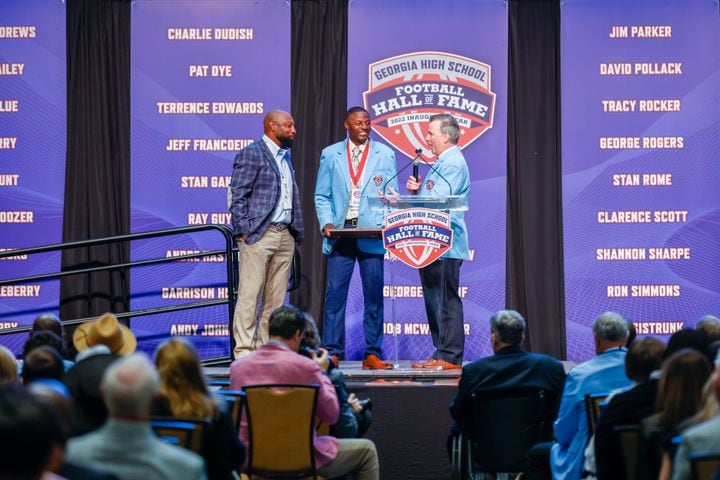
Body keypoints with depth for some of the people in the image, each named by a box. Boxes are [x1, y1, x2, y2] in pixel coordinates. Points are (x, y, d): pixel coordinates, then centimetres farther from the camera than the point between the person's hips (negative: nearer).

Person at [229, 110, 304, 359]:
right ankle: (243, 351, -6)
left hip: (285, 236, 8)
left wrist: (297, 232, 13)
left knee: (276, 297, 7)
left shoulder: (286, 157, 20)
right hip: (258, 235, -8)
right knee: (249, 294, -7)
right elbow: (238, 196, -9)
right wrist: (244, 231, -14)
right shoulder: (251, 153, -4)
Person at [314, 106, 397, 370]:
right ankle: (332, 353, 1)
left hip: (372, 236, 0)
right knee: (335, 294, -4)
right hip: (340, 235, 0)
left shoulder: (385, 155, 9)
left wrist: (386, 225, -8)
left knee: (374, 296, 2)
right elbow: (321, 195, 10)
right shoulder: (330, 155, 9)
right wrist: (326, 222, -6)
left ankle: (372, 354, 8)